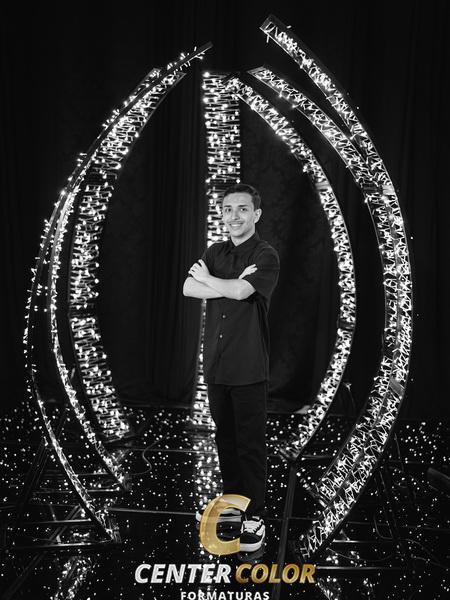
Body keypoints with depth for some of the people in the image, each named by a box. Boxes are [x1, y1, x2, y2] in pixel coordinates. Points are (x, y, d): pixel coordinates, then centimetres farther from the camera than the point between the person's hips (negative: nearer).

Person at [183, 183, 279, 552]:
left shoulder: (266, 256, -7)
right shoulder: (214, 253, 11)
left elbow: (241, 292, -23)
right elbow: (188, 289, -3)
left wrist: (207, 277, -5)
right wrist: (232, 284, -15)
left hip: (249, 368, -6)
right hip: (216, 365, 6)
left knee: (251, 444, 1)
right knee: (225, 439, 15)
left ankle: (255, 518, 12)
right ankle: (232, 503, 31)